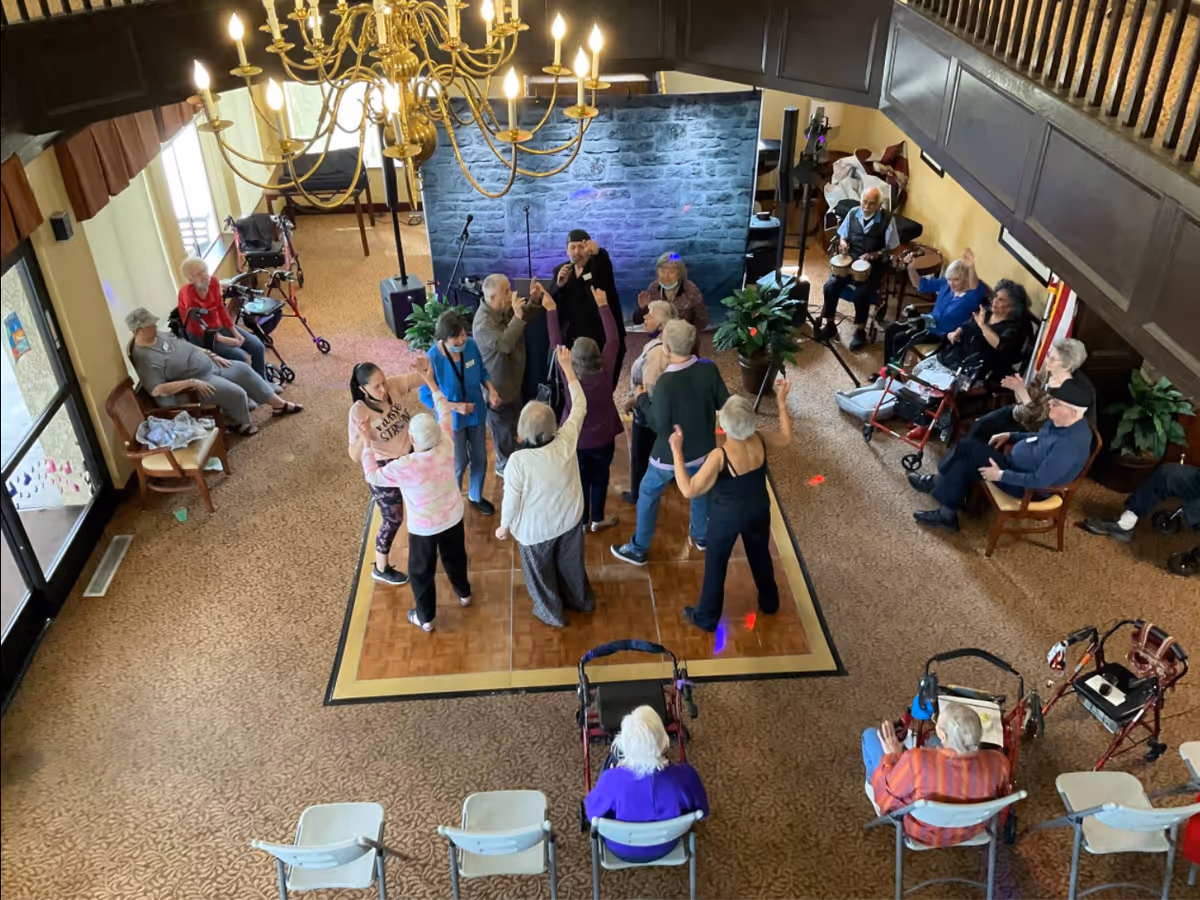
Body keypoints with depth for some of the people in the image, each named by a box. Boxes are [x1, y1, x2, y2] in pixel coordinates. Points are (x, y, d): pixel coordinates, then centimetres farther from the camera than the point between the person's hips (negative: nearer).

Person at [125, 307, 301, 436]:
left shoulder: (160, 337, 4)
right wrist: (192, 383, -29)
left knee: (243, 369, 9)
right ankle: (241, 424, 11)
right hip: (200, 380, -10)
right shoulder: (144, 357, -22)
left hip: (210, 366, 10)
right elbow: (157, 390, -29)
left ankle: (279, 404, 20)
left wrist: (212, 355, 9)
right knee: (237, 393, -20)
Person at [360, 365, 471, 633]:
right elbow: (445, 413, -5)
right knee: (455, 556, 31)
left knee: (421, 570, 19)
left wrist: (367, 443, -11)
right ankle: (463, 593, 55)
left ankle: (425, 618, 37)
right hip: (453, 517, 4)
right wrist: (431, 383, 2)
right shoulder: (447, 445, -24)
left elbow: (372, 476, -16)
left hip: (423, 527, -4)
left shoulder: (404, 467, -35)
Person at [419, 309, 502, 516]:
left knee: (480, 459, 20)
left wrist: (491, 390, -17)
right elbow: (426, 396, -19)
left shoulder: (471, 346, -18)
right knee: (459, 464, 12)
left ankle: (476, 497, 47)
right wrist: (455, 406, -29)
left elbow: (482, 371, 2)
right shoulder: (432, 358, -28)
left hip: (476, 413, 4)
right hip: (452, 419, -4)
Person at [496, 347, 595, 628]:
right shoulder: (567, 441, -25)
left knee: (541, 571, 24)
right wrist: (567, 368, -2)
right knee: (571, 562, 30)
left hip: (535, 529, -4)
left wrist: (505, 526, -1)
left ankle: (552, 613, 47)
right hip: (570, 519, 4)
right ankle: (581, 600, 54)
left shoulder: (518, 461, -34)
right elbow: (579, 406, -9)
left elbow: (511, 500, -21)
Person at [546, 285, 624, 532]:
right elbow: (613, 340, -14)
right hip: (603, 438, 0)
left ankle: (582, 520, 32)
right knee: (600, 478, 19)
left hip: (576, 439, 0)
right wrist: (603, 305, -8)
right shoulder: (605, 372, -22)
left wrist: (551, 310, -7)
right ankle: (598, 519, 33)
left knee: (581, 479, 18)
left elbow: (556, 344, -14)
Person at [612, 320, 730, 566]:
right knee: (700, 490, 30)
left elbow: (660, 426, -23)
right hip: (703, 448, 5)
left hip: (671, 454, -5)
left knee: (648, 495, 17)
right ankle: (701, 536, 50)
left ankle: (639, 549, 29)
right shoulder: (709, 369, -16)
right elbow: (725, 404, -4)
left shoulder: (665, 382, -31)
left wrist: (642, 399, -10)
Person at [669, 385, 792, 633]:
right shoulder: (760, 440, -20)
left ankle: (707, 617, 35)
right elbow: (786, 438, 3)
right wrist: (782, 401, 7)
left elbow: (689, 490, -36)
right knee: (760, 555, 29)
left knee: (715, 564, 17)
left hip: (727, 517, -5)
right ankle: (769, 602, 52)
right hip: (758, 511, 5)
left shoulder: (719, 456, -35)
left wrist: (676, 451, -36)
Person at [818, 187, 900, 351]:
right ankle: (830, 326, -3)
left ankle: (860, 331, -6)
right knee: (830, 286, -20)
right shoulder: (853, 213, 2)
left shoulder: (887, 219, -9)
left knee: (861, 294, -28)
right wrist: (842, 242, -9)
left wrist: (873, 255, -21)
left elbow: (891, 248, -5)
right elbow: (842, 234, 15)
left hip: (872, 265, -4)